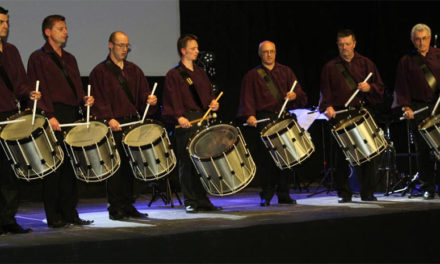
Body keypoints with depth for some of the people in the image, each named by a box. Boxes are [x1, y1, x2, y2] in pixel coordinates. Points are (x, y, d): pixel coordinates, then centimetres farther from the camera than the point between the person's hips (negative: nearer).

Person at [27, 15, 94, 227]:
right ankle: (54, 216, 0)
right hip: (53, 119, -6)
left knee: (71, 166, 6)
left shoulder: (69, 59, 22)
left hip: (72, 115, 7)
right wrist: (49, 115, -18)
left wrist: (84, 100, 1)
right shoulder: (38, 58, 1)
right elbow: (39, 88, -8)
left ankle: (70, 213, 12)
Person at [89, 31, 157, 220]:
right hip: (113, 126, -5)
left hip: (133, 123, 5)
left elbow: (142, 94, 14)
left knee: (131, 166, 6)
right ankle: (115, 208, 2)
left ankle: (128, 206, 13)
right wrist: (109, 119, -20)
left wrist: (149, 100, -9)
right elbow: (99, 100, -8)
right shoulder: (100, 72, 1)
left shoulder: (134, 70, 18)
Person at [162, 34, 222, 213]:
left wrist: (214, 103, 3)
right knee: (187, 162, -4)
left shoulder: (200, 73, 20)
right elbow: (172, 100, -10)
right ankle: (190, 202, 3)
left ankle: (203, 201, 11)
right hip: (186, 122, -6)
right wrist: (179, 117, -24)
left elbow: (209, 94, 24)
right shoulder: (174, 74, -1)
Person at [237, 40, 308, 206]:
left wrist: (295, 96, -12)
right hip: (264, 119, -2)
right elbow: (247, 99, 1)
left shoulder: (285, 72, 18)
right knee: (265, 158, -6)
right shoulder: (252, 76, 11)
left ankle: (284, 195, 8)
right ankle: (266, 195, 1)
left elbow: (300, 95, 12)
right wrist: (250, 115, -16)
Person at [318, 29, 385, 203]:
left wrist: (369, 88, -9)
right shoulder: (330, 67, 13)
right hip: (340, 115, -1)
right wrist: (328, 107, -11)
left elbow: (380, 88, 12)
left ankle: (367, 193, 6)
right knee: (341, 155, -2)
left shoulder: (366, 64, 15)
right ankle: (344, 193, 8)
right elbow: (325, 92, 7)